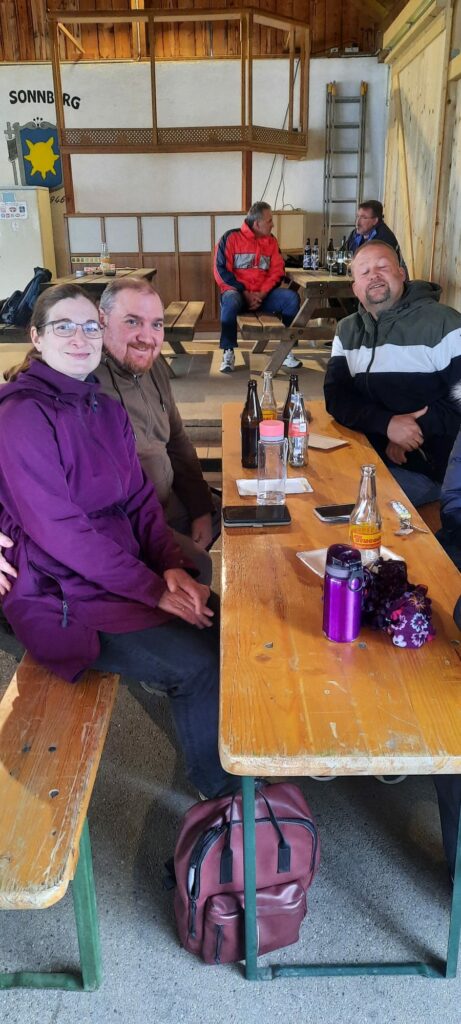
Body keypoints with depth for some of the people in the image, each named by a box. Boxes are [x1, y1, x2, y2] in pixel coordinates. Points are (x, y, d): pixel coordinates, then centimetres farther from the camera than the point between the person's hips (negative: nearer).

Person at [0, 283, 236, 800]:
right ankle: (220, 788, 10)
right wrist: (153, 589, -21)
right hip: (62, 598, -7)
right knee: (199, 663, -18)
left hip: (127, 571, 8)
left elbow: (140, 499, 7)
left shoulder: (106, 408, 8)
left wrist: (172, 565, -10)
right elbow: (59, 530, -22)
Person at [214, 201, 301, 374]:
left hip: (263, 294, 4)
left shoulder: (271, 240, 9)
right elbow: (221, 271, -9)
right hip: (237, 291, -4)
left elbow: (277, 271, 3)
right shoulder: (231, 238, -4)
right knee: (230, 302, -38)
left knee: (292, 298, -20)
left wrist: (262, 294, -14)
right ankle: (228, 353, -22)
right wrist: (245, 293, -16)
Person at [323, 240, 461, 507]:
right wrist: (387, 423, -17)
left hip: (428, 468, -5)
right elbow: (336, 397, -1)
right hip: (365, 454, 6)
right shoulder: (347, 331, 11)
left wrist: (420, 427, -19)